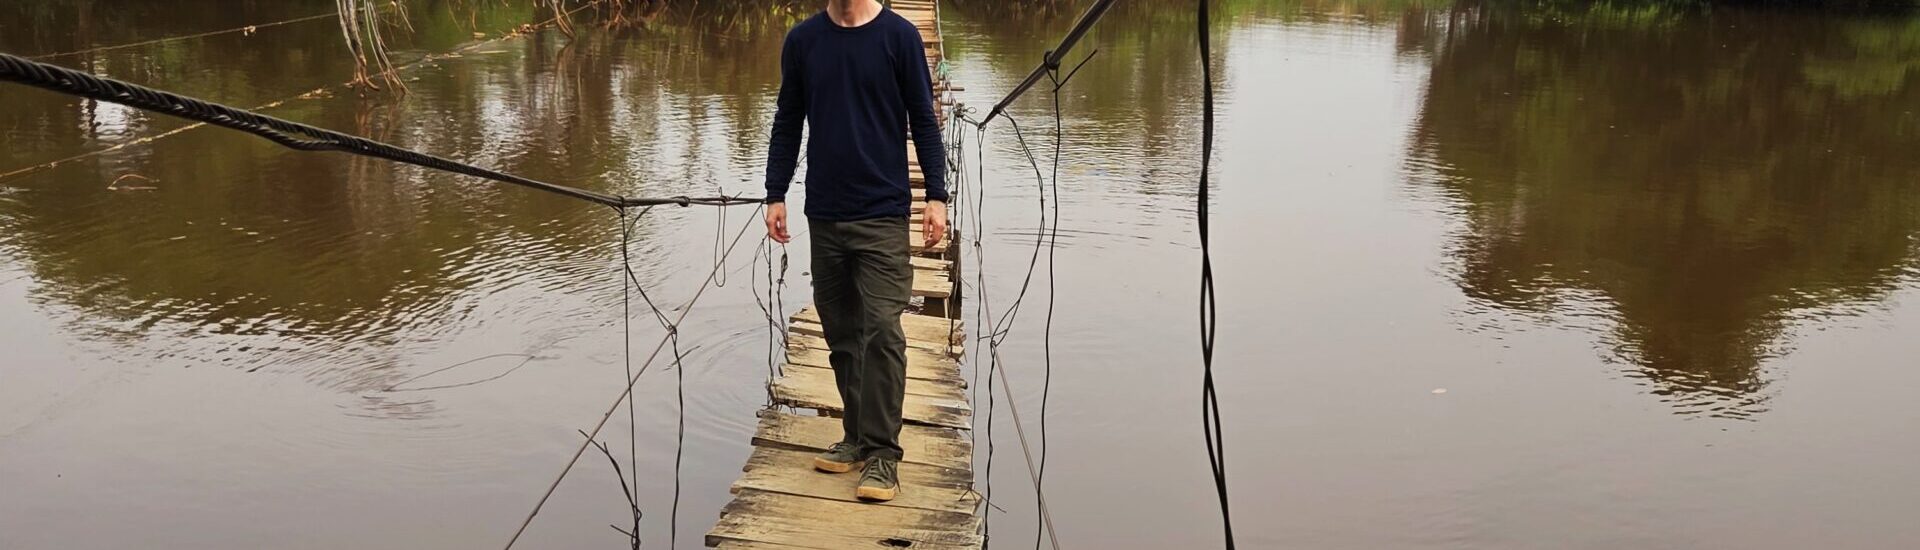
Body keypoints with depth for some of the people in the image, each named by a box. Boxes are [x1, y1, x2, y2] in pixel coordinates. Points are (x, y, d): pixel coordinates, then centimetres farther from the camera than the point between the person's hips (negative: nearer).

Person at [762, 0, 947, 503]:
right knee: (841, 333, 9)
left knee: (882, 330, -8)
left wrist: (937, 196, -4)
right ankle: (856, 436, 22)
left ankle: (882, 453, -3)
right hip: (824, 215, 4)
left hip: (883, 214, -3)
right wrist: (776, 195, 8)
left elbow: (923, 120, 2)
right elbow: (787, 123, 14)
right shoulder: (801, 41, 8)